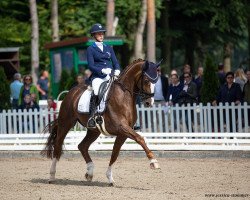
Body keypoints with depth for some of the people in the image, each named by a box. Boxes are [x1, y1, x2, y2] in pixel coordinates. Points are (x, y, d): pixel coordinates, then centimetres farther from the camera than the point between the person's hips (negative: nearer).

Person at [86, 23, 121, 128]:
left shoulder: (109, 48, 20)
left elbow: (115, 62, 16)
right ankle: (91, 117, -31)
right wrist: (102, 70, -18)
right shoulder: (90, 49, 6)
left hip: (110, 76, 5)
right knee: (96, 93, -32)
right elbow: (91, 65, -3)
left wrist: (117, 70, -6)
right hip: (97, 76, -5)